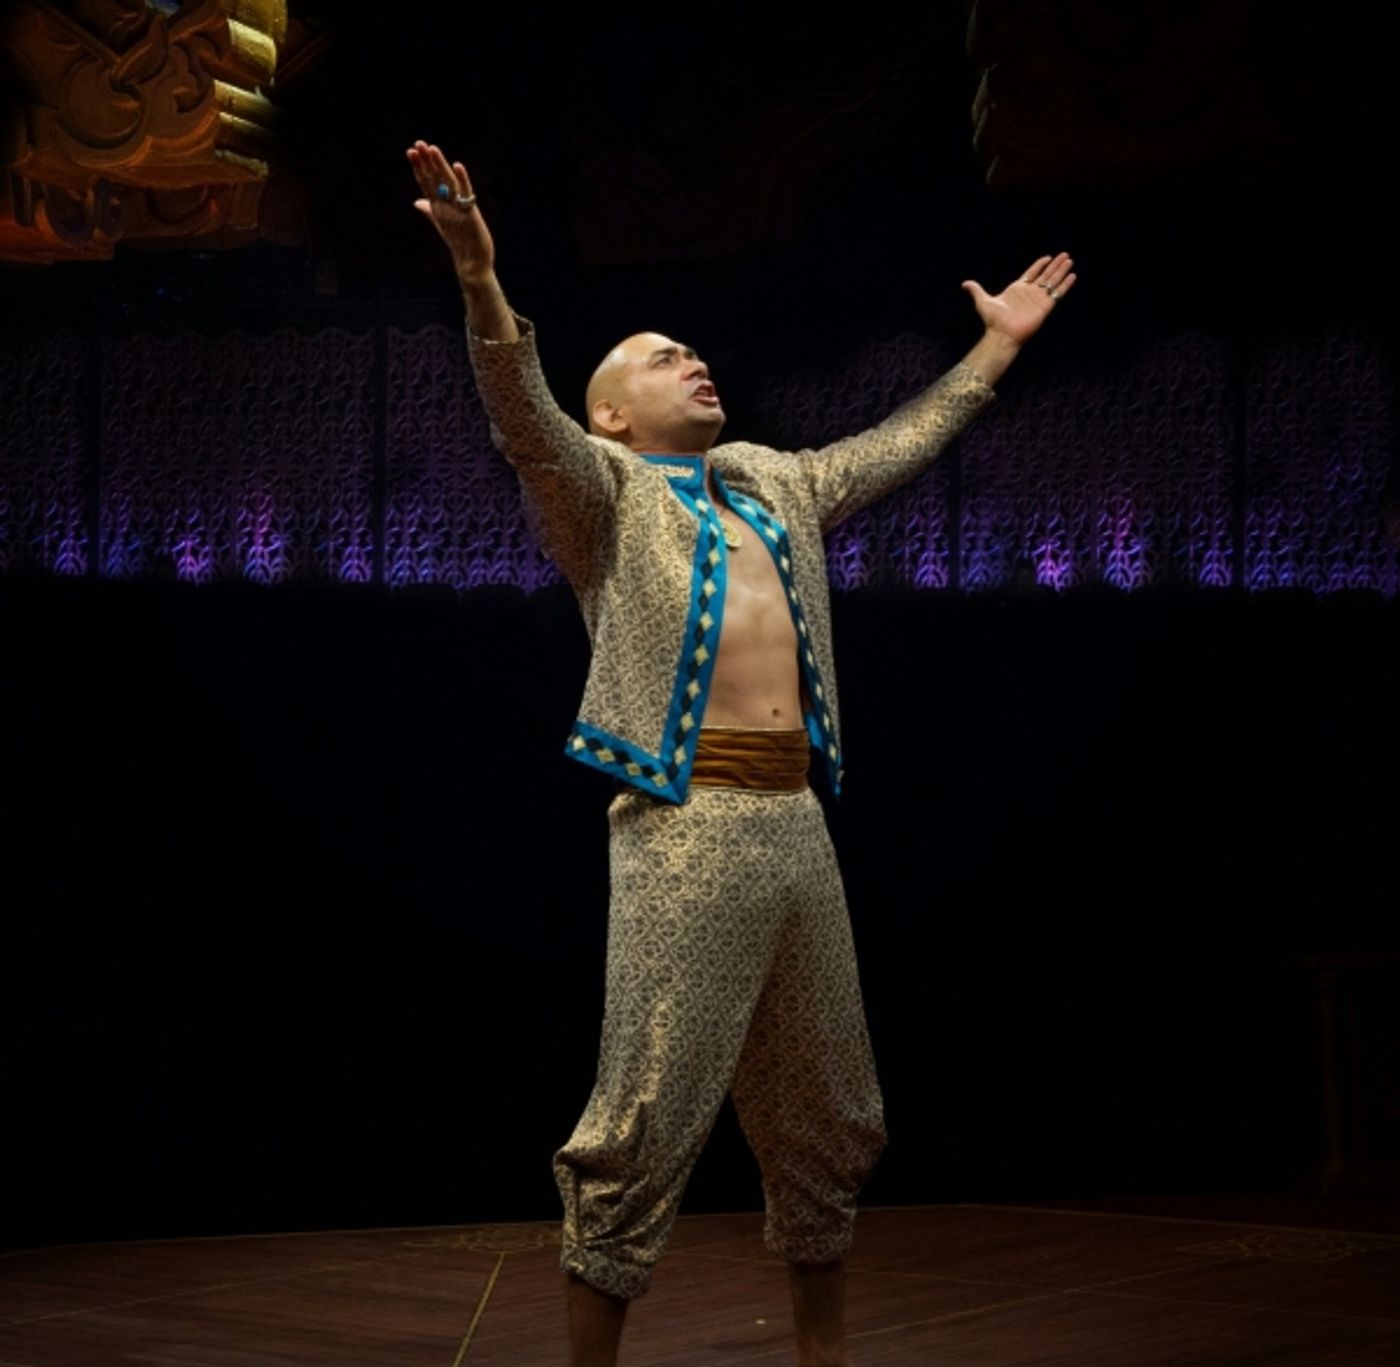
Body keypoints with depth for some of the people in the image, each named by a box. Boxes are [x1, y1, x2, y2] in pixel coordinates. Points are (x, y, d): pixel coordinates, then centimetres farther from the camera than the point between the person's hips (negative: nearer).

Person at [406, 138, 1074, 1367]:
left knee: (826, 1122, 14)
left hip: (797, 825, 7)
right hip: (687, 825, -7)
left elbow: (902, 443, 34)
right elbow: (525, 417, -14)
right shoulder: (606, 486, 4)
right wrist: (480, 276, -30)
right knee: (649, 1121, -7)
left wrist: (1001, 341, 37)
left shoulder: (774, 486, 23)